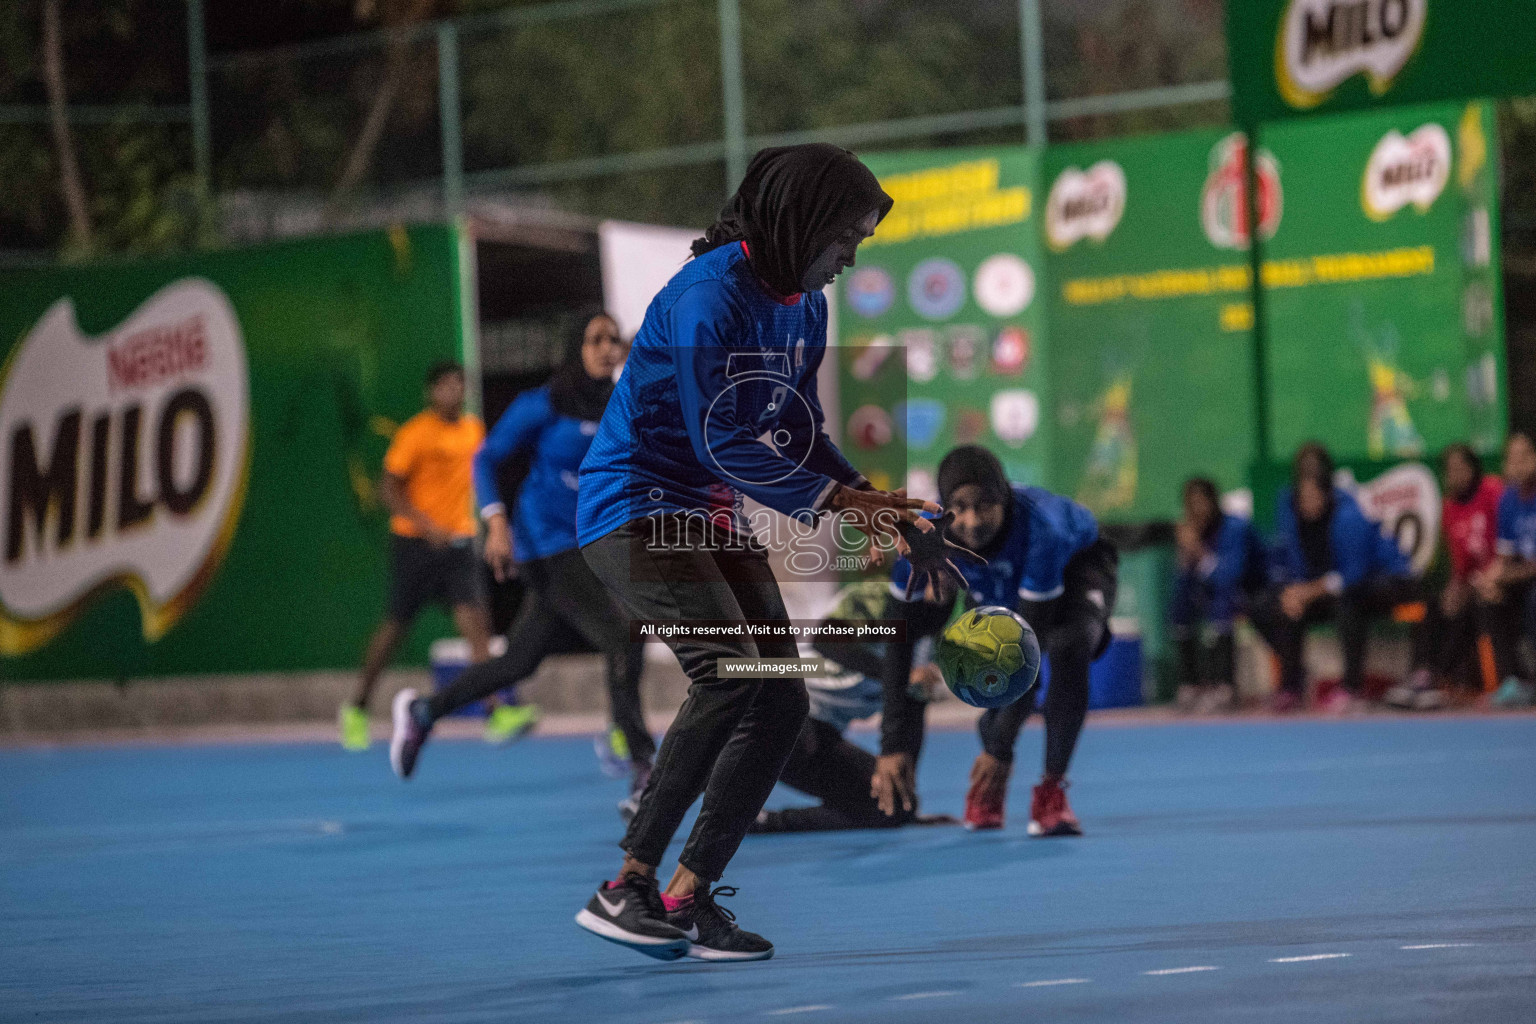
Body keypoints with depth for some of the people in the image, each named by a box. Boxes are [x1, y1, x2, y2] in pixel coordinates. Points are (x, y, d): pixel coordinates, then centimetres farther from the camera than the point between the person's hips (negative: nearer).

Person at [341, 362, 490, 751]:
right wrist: (425, 524, -22)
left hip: (457, 541, 4)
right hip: (415, 541, -4)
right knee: (396, 626, 6)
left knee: (475, 620, -12)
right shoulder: (415, 433, -10)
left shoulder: (474, 428, 9)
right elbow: (389, 486, -12)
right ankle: (356, 708, 25)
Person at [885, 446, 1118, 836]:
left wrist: (1001, 747, -38)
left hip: (1076, 567, -4)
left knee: (1069, 649, -33)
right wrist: (894, 744, -35)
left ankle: (1051, 789, -20)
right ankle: (988, 785, 29)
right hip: (995, 591, 4)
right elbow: (900, 642, -29)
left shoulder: (1040, 530, -44)